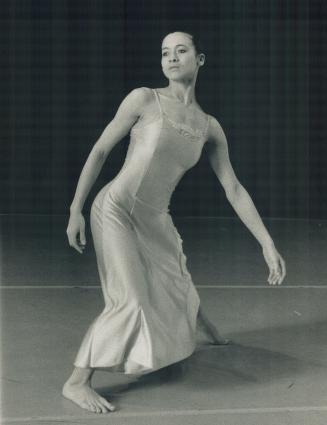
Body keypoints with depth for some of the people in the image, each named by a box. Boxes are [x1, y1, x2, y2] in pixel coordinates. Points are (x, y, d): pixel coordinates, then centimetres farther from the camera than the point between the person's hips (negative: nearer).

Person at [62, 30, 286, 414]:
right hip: (114, 210, -5)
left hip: (155, 221, 5)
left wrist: (267, 244, -2)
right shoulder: (143, 99, -12)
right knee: (130, 301, -19)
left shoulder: (210, 127, 0)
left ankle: (209, 331, 56)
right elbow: (99, 151, -7)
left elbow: (234, 189, 2)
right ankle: (76, 383, -9)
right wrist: (75, 210, -10)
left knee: (175, 284, 22)